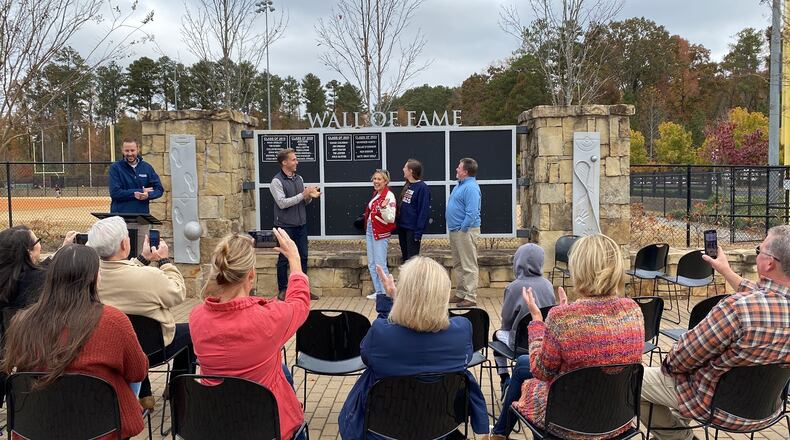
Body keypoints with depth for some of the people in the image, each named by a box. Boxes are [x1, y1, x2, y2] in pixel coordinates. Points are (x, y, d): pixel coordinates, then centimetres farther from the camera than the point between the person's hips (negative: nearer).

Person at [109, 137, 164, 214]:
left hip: (142, 214, 2)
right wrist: (136, 193, -12)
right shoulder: (115, 168, 1)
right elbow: (114, 193, -9)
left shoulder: (147, 167, 9)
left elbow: (159, 189, 6)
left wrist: (148, 195, -15)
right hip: (120, 215, -2)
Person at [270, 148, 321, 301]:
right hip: (285, 226, -6)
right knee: (284, 259, 4)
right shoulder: (277, 181, -10)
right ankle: (282, 290, 14)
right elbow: (282, 203, -18)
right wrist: (303, 195, -19)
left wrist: (310, 197, -7)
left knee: (303, 257, 10)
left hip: (301, 225, 6)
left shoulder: (299, 178, 10)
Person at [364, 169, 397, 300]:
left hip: (381, 233, -9)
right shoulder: (375, 194, 11)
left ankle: (386, 293, 3)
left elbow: (391, 219, -22)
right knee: (372, 264, 14)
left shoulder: (389, 196, -15)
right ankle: (378, 291, 24)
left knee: (380, 264, -7)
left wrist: (384, 207, -36)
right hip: (370, 230, 9)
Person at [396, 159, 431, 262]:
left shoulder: (422, 188, -15)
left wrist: (419, 232, -19)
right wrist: (397, 222, 12)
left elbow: (424, 211, -18)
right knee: (405, 257, 18)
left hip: (412, 229, -8)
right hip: (402, 227, 8)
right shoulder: (407, 185, 10)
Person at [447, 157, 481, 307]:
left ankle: (470, 297, 0)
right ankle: (460, 294, 25)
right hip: (455, 230, 11)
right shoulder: (461, 185, 16)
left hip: (465, 231, -11)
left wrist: (463, 229, -19)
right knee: (457, 265, 16)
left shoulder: (471, 187, -17)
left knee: (469, 266, -4)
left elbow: (472, 213, -24)